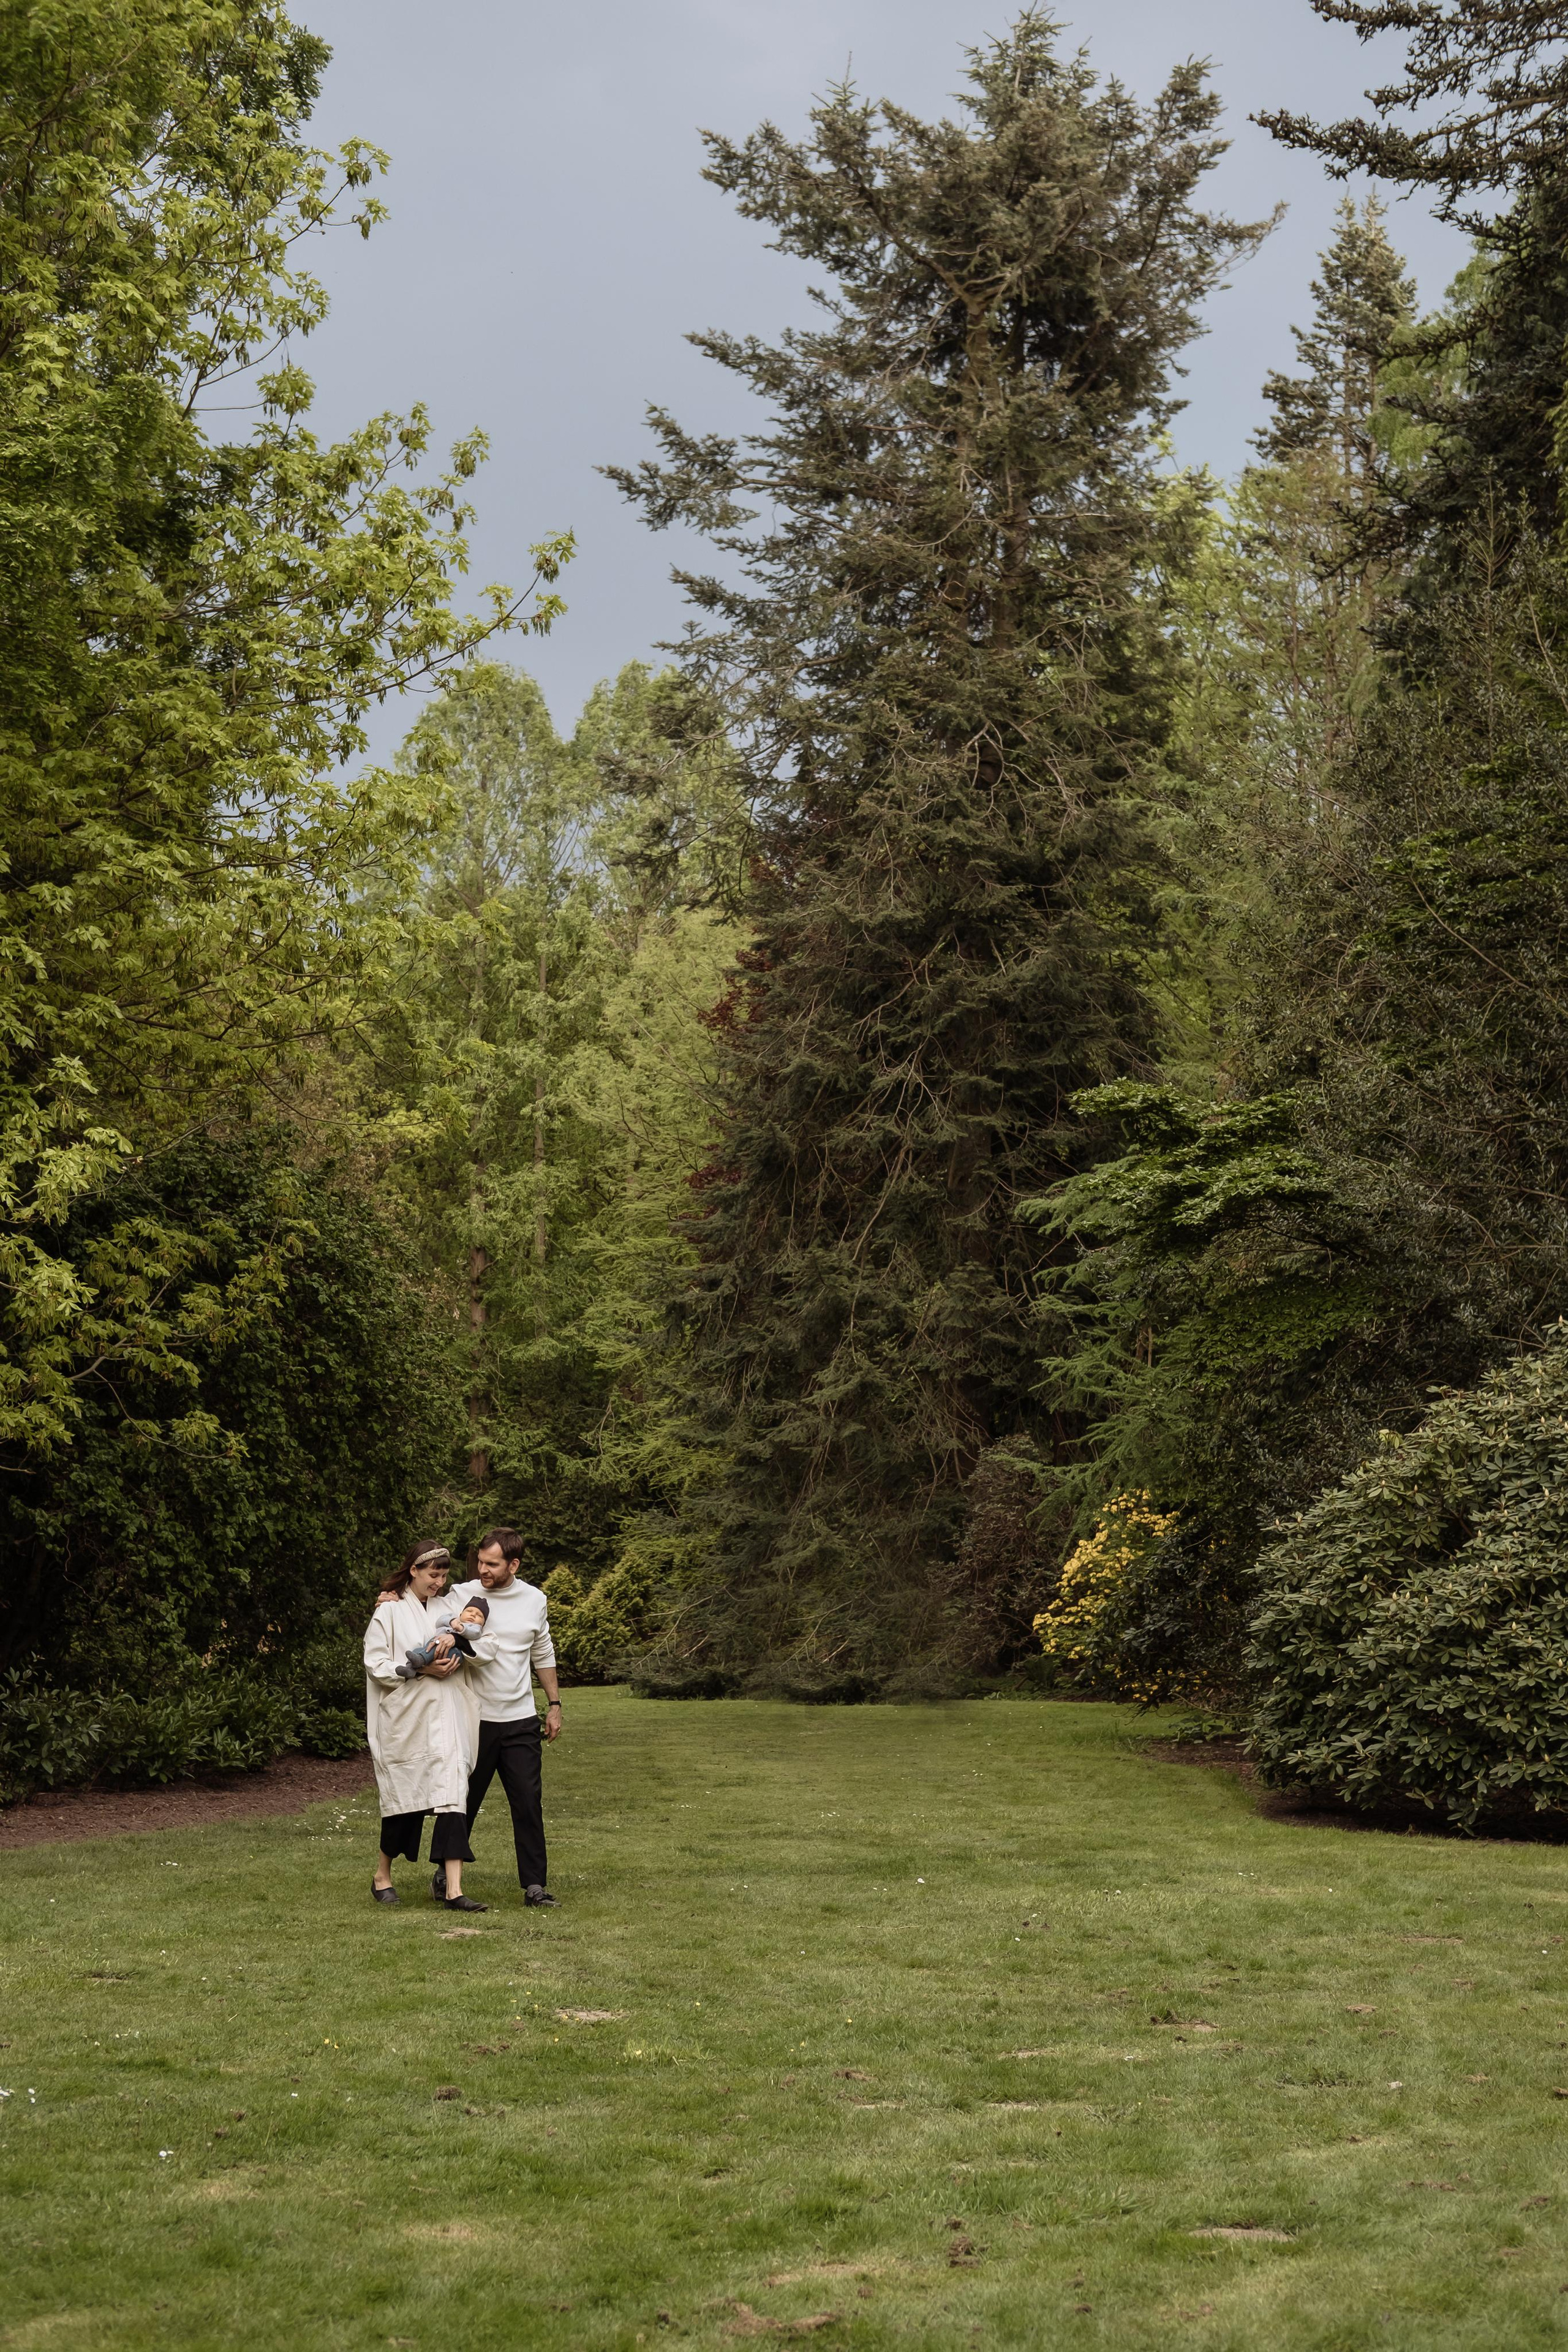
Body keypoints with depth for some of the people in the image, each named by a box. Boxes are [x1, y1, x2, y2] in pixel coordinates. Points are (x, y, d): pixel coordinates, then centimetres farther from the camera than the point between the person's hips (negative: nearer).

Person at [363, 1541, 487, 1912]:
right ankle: (382, 1876, 25)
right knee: (406, 1799, 3)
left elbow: (468, 1659, 17)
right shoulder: (389, 1612, -1)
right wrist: (420, 1669, -15)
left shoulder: (443, 1610, 16)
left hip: (445, 1721, 4)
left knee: (452, 1797, -7)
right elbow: (376, 1665, -7)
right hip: (405, 1721, -4)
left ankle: (453, 1889, -11)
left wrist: (456, 1655, -6)